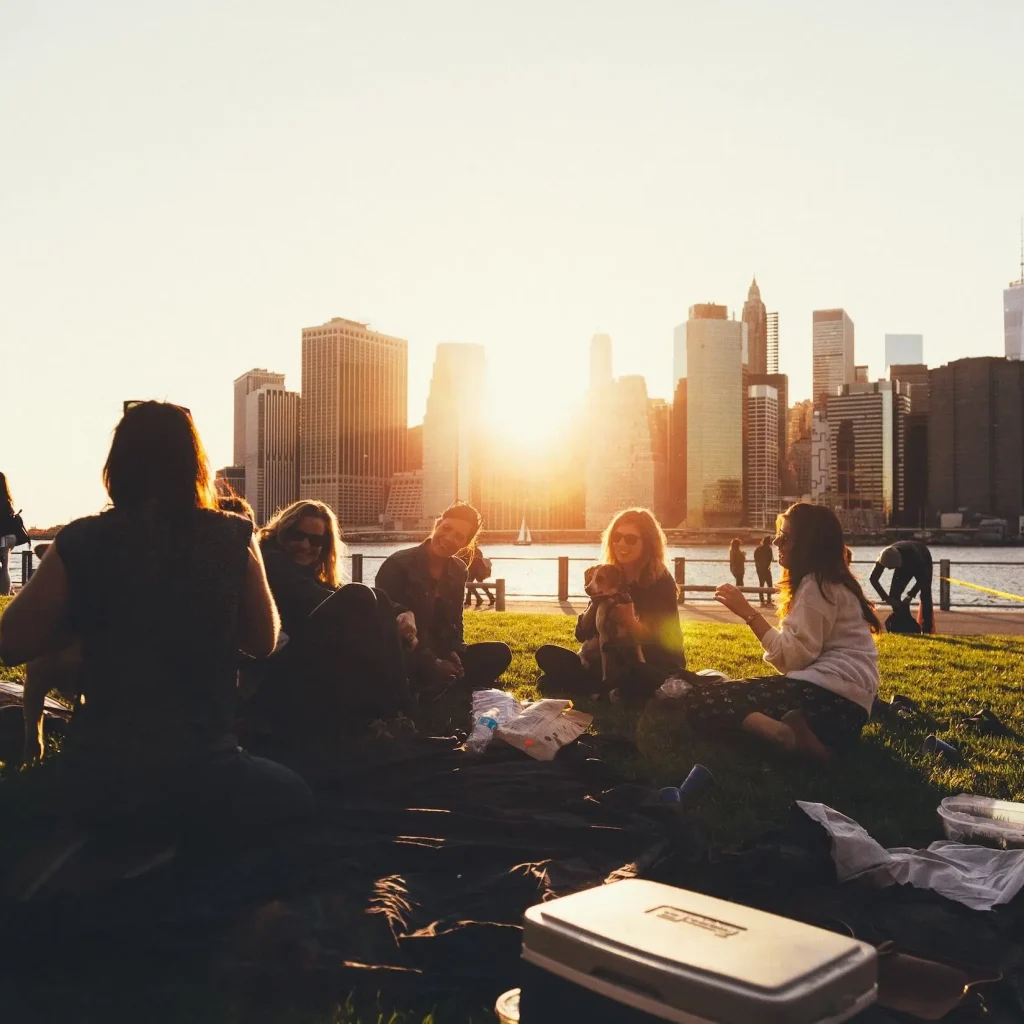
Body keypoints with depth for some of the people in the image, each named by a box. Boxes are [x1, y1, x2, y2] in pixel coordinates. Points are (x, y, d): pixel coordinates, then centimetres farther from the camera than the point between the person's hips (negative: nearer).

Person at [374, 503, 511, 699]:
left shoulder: (458, 571, 6)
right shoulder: (397, 565, -14)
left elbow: (454, 622, 12)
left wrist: (453, 653, -10)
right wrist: (430, 662, -24)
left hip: (440, 654, 7)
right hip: (403, 658, -7)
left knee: (499, 653, -11)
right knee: (444, 679, -38)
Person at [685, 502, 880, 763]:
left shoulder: (816, 584, -5)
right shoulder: (828, 581, 24)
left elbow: (794, 657, -14)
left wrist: (748, 613, -10)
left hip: (829, 696, -10)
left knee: (699, 699, -16)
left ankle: (789, 735, -37)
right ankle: (796, 732, -11)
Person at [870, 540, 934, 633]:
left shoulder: (912, 553, -45)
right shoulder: (884, 556, -34)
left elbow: (923, 578, -38)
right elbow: (873, 579, -25)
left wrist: (910, 596, -41)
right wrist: (886, 598, -33)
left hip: (923, 562, -4)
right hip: (905, 564, 4)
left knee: (925, 596, -16)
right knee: (894, 594, -8)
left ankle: (927, 631, -14)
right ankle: (898, 628, -1)